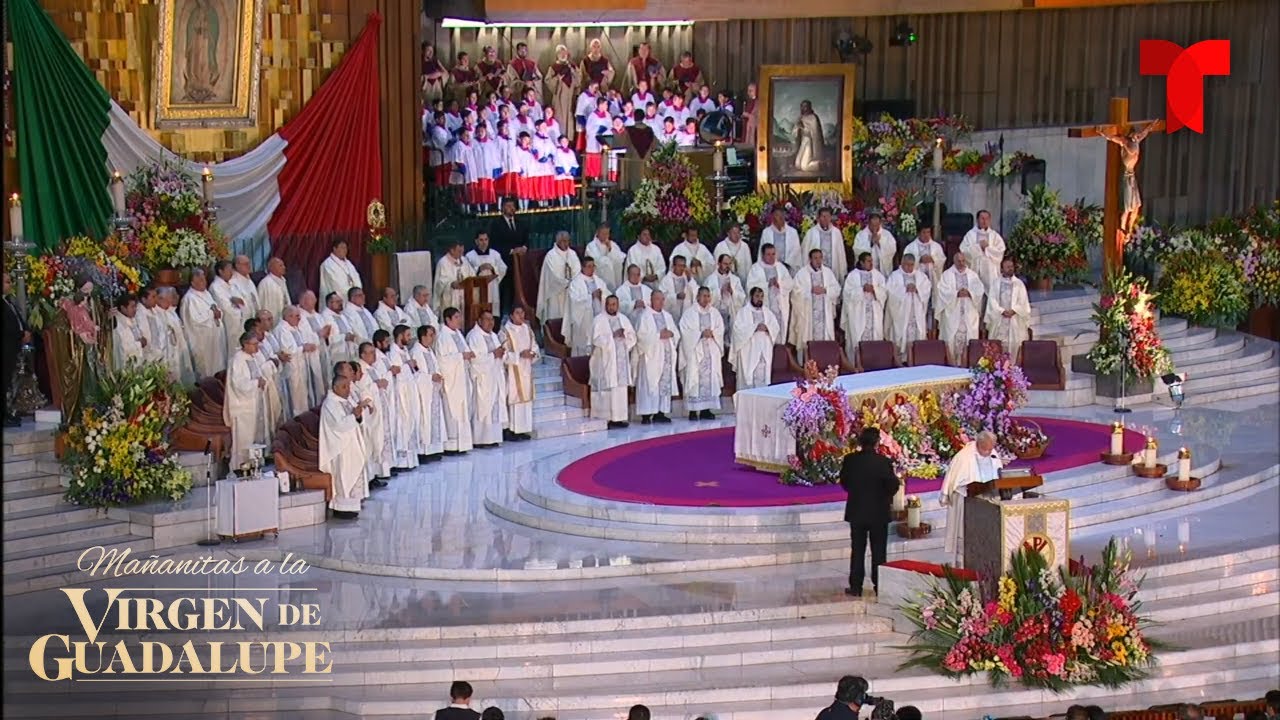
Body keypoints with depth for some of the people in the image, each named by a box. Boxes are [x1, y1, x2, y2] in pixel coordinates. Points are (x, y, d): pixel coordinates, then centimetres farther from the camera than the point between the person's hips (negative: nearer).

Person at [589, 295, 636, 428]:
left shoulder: (623, 319, 14)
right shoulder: (599, 320, -2)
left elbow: (632, 336, 11)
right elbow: (597, 339, -12)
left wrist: (624, 334, -9)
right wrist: (612, 336, -15)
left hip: (621, 359, 5)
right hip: (605, 360, -5)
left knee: (621, 387, 2)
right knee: (607, 388, -8)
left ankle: (619, 417, 5)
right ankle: (606, 418, -7)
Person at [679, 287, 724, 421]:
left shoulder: (715, 313, 13)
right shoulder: (690, 314, 1)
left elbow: (720, 330, 7)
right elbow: (686, 332, -8)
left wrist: (712, 333, -13)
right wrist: (701, 334, -17)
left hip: (711, 351, 4)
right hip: (695, 351, -4)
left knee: (710, 379, 1)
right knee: (694, 379, -7)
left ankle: (706, 409, 6)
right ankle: (693, 410, -6)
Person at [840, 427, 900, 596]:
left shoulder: (850, 460, -9)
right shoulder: (883, 462, -18)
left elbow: (844, 481, 2)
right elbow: (893, 485, -12)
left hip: (856, 511, 2)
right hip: (878, 512, -2)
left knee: (857, 550, 11)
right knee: (878, 551, 9)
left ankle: (856, 586, 10)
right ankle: (879, 586, 11)